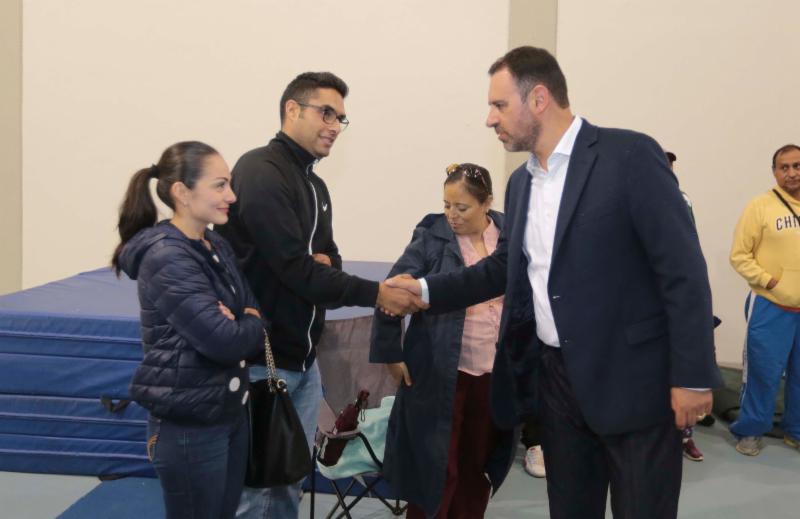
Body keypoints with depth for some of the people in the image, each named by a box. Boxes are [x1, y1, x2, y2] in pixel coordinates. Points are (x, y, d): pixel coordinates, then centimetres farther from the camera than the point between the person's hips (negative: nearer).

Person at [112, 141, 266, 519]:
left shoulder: (217, 247, 7)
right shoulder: (167, 258, -20)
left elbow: (253, 312, 9)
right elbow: (223, 340, -26)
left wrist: (241, 323, -13)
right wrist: (254, 326, -5)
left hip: (230, 412, 8)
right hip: (189, 424, -8)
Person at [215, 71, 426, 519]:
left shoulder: (315, 184, 13)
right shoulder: (261, 172, -15)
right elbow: (294, 269, -22)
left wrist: (326, 263, -5)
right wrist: (376, 293, -20)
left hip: (303, 360, 9)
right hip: (262, 360, -9)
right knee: (258, 482, 0)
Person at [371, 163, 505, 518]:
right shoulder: (432, 237, -8)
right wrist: (390, 354, -8)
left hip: (495, 373, 3)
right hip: (442, 374, -3)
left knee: (478, 466, 14)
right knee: (435, 467, 2)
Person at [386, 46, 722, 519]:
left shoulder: (629, 155, -12)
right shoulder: (521, 182, 11)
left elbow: (682, 269, -14)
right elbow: (505, 268, 22)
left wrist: (692, 375, -16)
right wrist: (427, 289, 12)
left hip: (633, 379, -7)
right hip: (556, 378, 7)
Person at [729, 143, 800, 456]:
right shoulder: (760, 206, -6)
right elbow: (739, 255, -6)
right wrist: (768, 281, -14)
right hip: (772, 308, -4)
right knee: (763, 373, 1)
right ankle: (750, 431, 16)